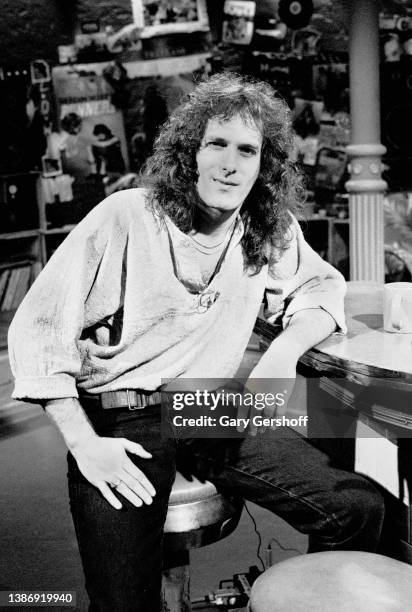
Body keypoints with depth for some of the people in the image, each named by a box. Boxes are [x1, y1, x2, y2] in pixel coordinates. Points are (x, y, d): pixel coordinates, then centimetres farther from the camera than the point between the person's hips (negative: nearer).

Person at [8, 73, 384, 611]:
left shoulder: (272, 229, 3)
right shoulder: (126, 216, -12)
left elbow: (321, 288, 18)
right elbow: (38, 330, -10)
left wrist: (284, 350, -4)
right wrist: (84, 444, -16)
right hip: (120, 419, -3)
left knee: (360, 509, -8)